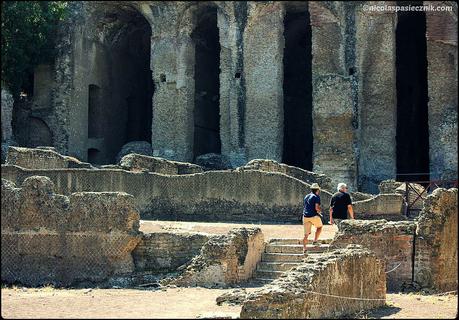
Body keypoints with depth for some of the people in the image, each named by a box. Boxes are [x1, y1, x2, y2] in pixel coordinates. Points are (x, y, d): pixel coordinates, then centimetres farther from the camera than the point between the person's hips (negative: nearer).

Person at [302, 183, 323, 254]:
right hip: (314, 216, -6)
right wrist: (320, 211, 6)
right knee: (319, 227, 23)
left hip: (305, 216, 6)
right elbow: (317, 208, -17)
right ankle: (315, 241, 13)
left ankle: (304, 249, -3)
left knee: (306, 234, 6)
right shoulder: (316, 197, -6)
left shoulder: (306, 197, 17)